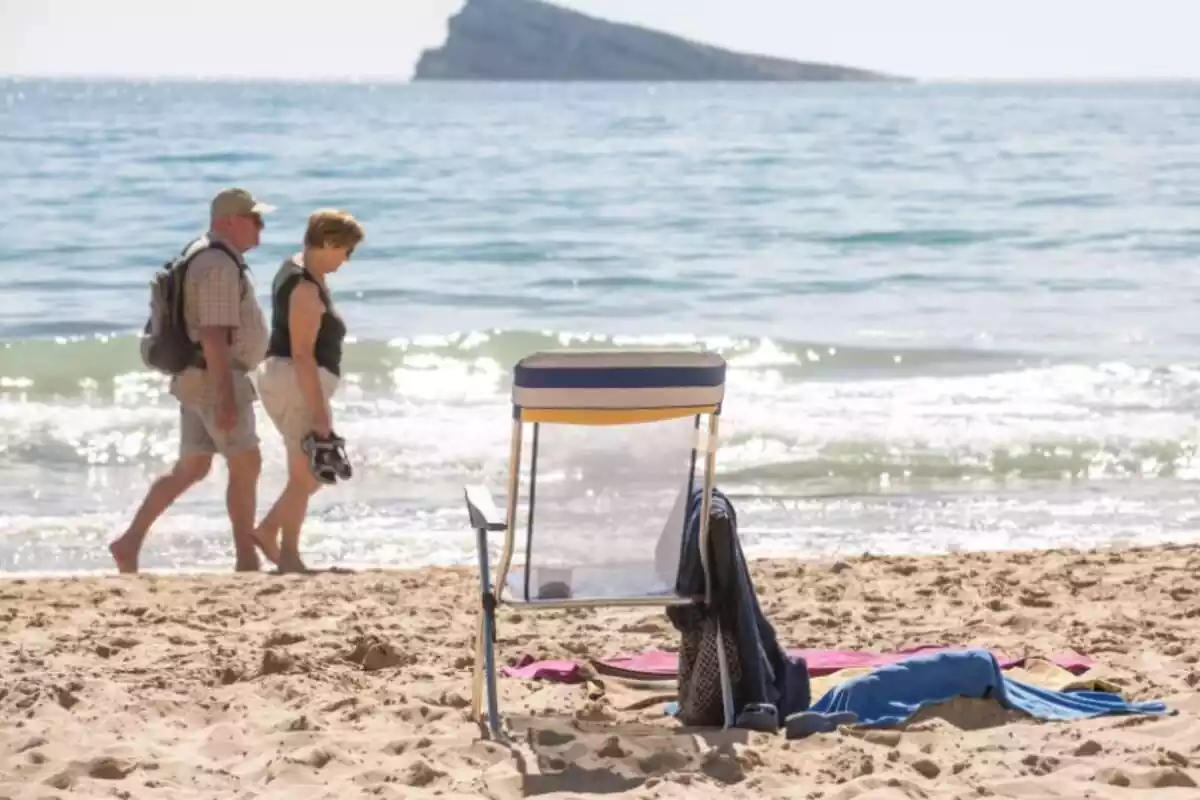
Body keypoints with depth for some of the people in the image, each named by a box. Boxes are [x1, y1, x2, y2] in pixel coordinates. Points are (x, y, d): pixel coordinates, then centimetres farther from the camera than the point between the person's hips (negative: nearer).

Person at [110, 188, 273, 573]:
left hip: (198, 378, 10)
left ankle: (130, 542, 12)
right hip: (214, 380, -10)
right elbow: (213, 335, -24)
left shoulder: (204, 256, 16)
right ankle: (247, 559, 2)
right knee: (246, 465, -4)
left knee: (190, 469, 13)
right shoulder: (220, 265, -19)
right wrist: (226, 397, -26)